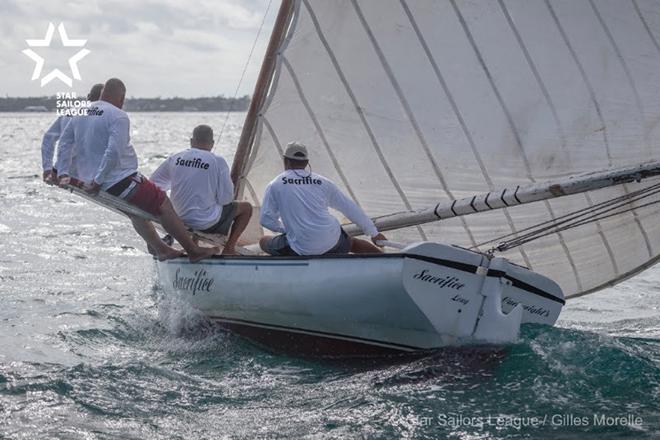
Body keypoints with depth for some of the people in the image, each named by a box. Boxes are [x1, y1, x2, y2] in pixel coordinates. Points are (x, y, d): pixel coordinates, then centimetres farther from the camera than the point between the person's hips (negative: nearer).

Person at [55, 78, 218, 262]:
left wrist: (63, 174, 15)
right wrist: (98, 181, -20)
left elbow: (64, 142, 14)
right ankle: (193, 250, 4)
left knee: (136, 210, 28)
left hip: (90, 180, 9)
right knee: (163, 204, 1)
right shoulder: (118, 116, -14)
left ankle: (161, 249, 31)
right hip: (121, 181, -8)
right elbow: (114, 152, -24)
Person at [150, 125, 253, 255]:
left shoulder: (174, 159, -2)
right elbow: (225, 199, -12)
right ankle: (229, 248, 10)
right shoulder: (218, 162, -14)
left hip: (179, 219, 5)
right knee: (246, 207, 18)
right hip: (207, 222, -5)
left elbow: (153, 183, 11)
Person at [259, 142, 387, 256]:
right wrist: (374, 233, 23)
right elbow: (350, 208, 16)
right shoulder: (322, 182, 12)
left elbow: (266, 220, 1)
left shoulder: (275, 185, 3)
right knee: (352, 243, 35)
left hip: (302, 249, -4)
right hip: (332, 240, 4)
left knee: (264, 241, 19)